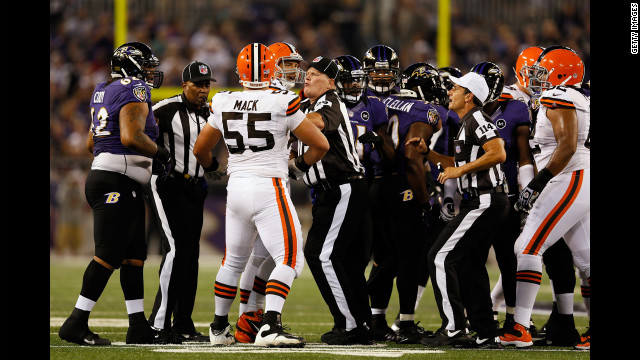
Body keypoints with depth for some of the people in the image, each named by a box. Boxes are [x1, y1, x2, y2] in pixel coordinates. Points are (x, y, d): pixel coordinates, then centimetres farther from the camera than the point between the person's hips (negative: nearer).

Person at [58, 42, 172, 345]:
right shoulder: (134, 92, -10)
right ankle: (76, 323, -10)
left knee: (134, 255, 11)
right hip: (117, 182, -10)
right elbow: (131, 137, -24)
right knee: (108, 255, -10)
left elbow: (91, 143, 25)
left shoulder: (104, 92, 18)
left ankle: (138, 327, 11)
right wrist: (161, 154, -10)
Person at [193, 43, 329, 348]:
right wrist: (299, 165, 15)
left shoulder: (223, 104, 5)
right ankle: (269, 327, -21)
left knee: (233, 261, 21)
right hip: (269, 188, -5)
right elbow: (321, 145, -4)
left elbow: (200, 149, 17)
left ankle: (219, 328, 31)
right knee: (289, 259, -5)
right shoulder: (282, 104, -8)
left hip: (236, 186, 5)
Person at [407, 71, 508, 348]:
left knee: (441, 257, -9)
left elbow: (498, 153, -24)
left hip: (483, 202, -11)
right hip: (485, 203, 11)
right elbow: (456, 165, 29)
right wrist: (427, 152, 18)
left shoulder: (477, 120, -12)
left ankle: (454, 328, -9)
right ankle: (486, 334, 15)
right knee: (470, 265, 13)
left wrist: (461, 170, -19)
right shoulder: (467, 124, 20)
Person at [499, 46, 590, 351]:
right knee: (585, 259, 10)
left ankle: (519, 328, -13)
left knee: (528, 249, -10)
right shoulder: (579, 101, 19)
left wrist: (536, 184, -21)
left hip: (569, 182, -10)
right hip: (581, 186, 10)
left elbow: (567, 146, -21)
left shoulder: (558, 98, -11)